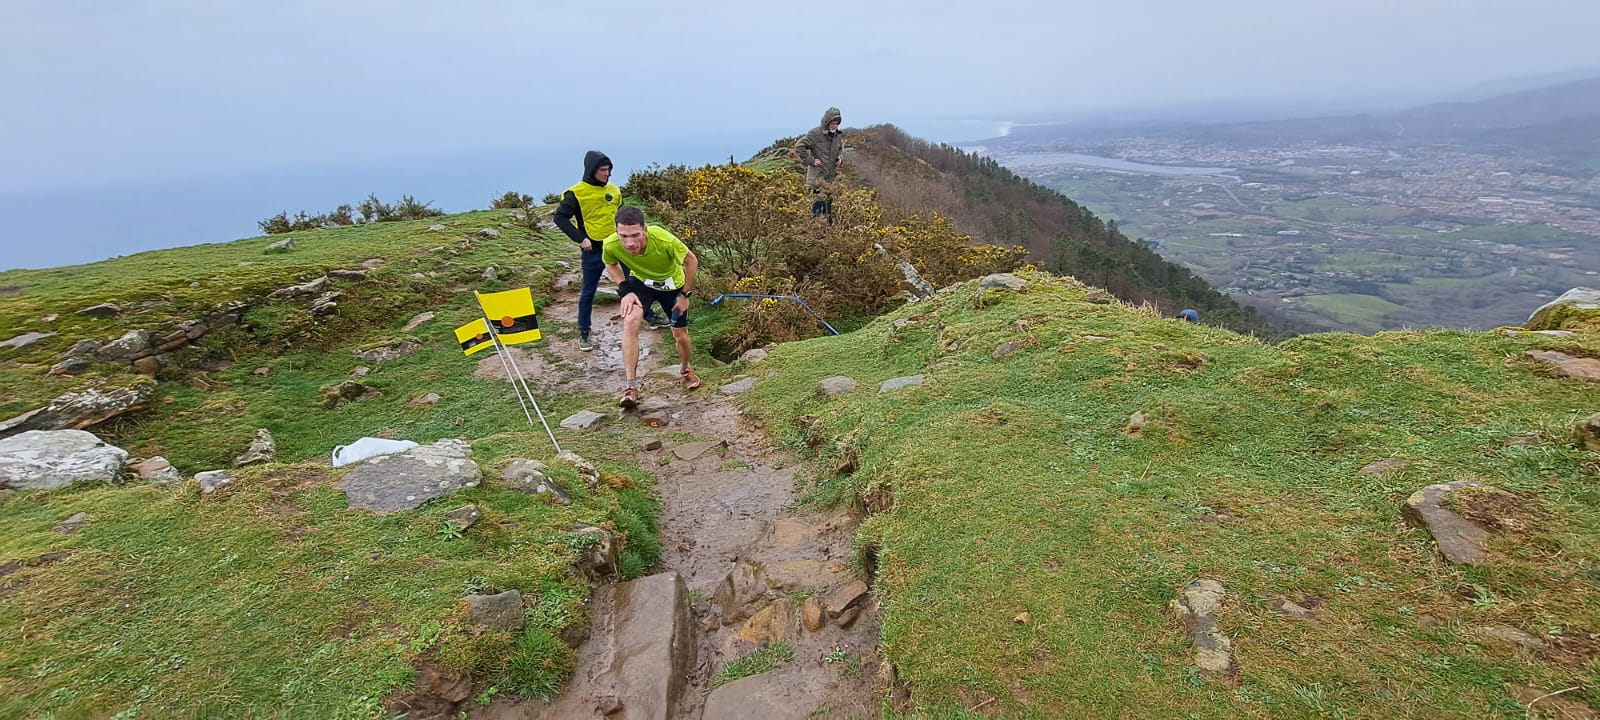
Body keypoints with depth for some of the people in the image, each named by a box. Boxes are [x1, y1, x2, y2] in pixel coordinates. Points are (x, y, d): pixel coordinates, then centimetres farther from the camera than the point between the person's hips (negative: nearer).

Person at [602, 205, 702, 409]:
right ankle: (631, 387, -20)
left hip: (672, 284, -1)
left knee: (680, 334, 7)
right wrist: (625, 290, -18)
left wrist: (685, 294, -14)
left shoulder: (664, 240, -39)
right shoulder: (611, 245, -32)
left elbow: (691, 260, -20)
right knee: (630, 321, -25)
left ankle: (686, 369, 42)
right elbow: (611, 265, -5)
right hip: (641, 282, 1)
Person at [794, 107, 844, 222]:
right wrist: (810, 160, -15)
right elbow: (799, 146, -13)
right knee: (818, 201, -11)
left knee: (830, 202, 13)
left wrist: (840, 157, 8)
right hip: (818, 175, -7)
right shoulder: (816, 134, -12)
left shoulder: (838, 135, 9)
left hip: (832, 176, 7)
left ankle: (830, 225, 23)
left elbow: (841, 148, 30)